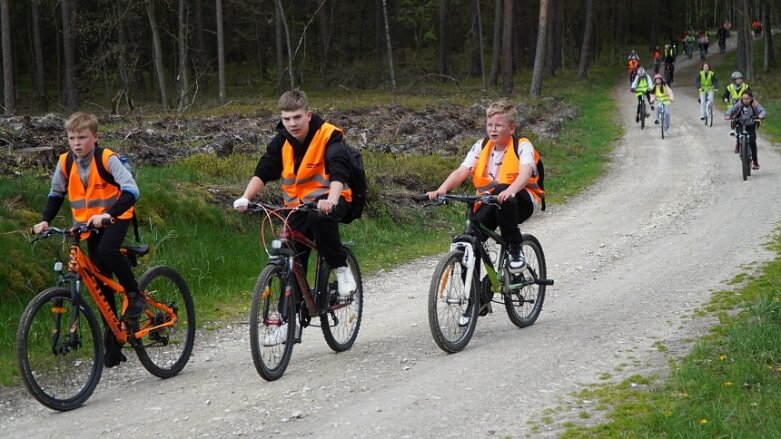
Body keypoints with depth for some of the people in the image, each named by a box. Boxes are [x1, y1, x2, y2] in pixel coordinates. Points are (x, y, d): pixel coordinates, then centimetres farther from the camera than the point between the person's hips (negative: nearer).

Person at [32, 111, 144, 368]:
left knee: (107, 250, -36)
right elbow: (56, 194, 9)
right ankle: (113, 341, 10)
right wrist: (45, 220, -5)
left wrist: (108, 214, -44)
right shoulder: (65, 162, -7)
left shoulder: (107, 159, -20)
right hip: (88, 224, 5)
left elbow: (130, 191, -31)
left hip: (116, 217, -5)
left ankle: (134, 295, -13)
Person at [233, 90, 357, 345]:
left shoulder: (329, 136, -16)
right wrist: (246, 197, -28)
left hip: (329, 201, -5)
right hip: (298, 205, 5)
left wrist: (330, 200, -48)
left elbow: (339, 172, -29)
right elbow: (263, 171, -10)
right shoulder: (281, 142, -2)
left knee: (319, 217, -39)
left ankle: (341, 267, -17)